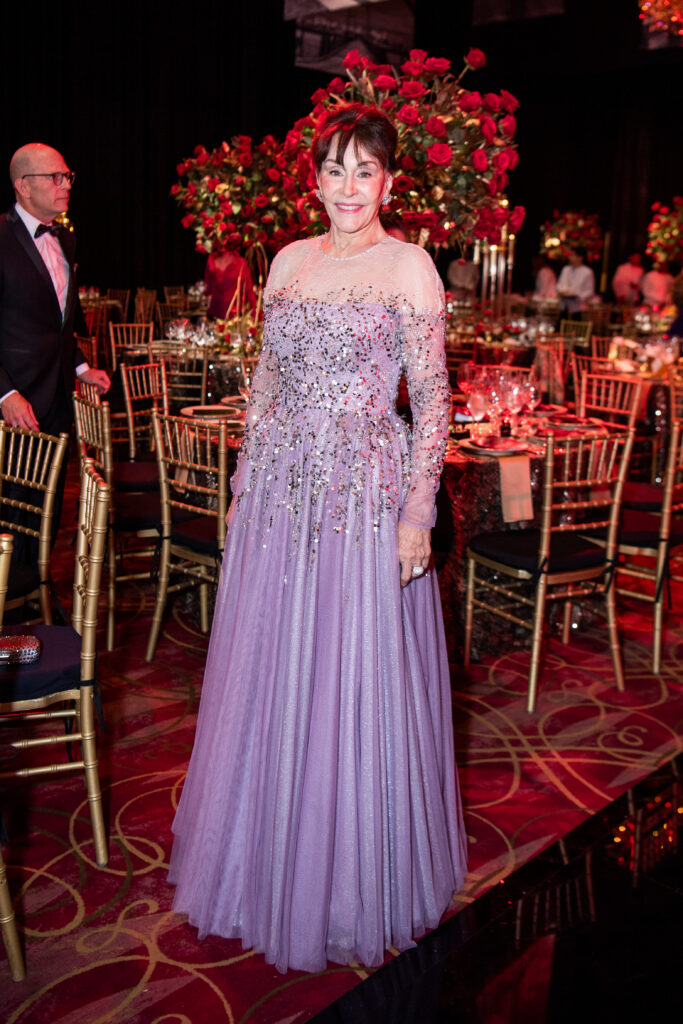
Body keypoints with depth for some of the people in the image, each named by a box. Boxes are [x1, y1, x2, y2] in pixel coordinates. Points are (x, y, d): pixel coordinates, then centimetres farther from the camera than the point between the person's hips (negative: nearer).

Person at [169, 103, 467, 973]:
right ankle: (271, 864, 35)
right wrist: (244, 484, 13)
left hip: (366, 491, -5)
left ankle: (356, 882, 26)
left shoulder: (409, 266, -4)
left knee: (357, 685, 3)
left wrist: (418, 514, -12)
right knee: (269, 681, 13)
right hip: (280, 488, 6)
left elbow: (432, 398, -7)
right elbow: (265, 381, 15)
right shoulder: (290, 262, 12)